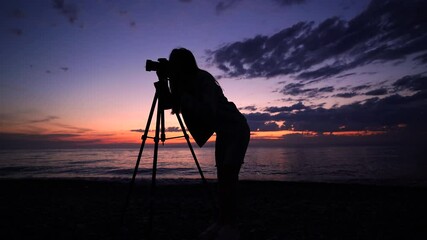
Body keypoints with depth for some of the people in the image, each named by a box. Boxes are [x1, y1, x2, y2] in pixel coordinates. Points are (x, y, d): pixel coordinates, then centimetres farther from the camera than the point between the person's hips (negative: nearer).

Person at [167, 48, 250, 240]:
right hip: (223, 132, 8)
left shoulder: (204, 80, -23)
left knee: (228, 175, -16)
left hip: (237, 129, -8)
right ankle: (222, 222, 13)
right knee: (222, 176, 6)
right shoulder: (187, 83, 1)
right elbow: (182, 106, 3)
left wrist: (183, 95, -30)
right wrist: (176, 95, -13)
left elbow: (208, 112, -32)